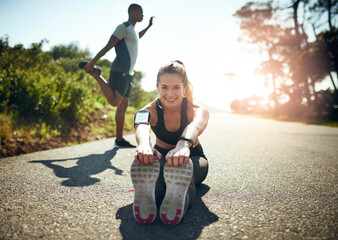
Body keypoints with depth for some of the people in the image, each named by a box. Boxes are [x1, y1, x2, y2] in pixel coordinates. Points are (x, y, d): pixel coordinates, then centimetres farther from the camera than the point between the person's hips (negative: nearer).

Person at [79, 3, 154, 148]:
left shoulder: (132, 30, 26)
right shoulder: (123, 27, -3)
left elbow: (137, 37, 52)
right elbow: (107, 47, -11)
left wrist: (149, 26, 57)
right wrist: (92, 63, -16)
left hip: (127, 73, 9)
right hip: (120, 70, -9)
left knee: (123, 105, 4)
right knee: (114, 102, -17)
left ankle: (119, 140, 5)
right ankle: (94, 72, -2)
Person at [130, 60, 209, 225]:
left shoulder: (198, 110, -20)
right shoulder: (151, 110, -17)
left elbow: (195, 126, -47)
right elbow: (141, 125, -43)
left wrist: (184, 145, -72)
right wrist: (144, 145, -69)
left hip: (193, 159, 0)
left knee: (183, 164, -42)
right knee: (153, 162, -40)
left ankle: (180, 198, -71)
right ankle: (147, 195, -69)